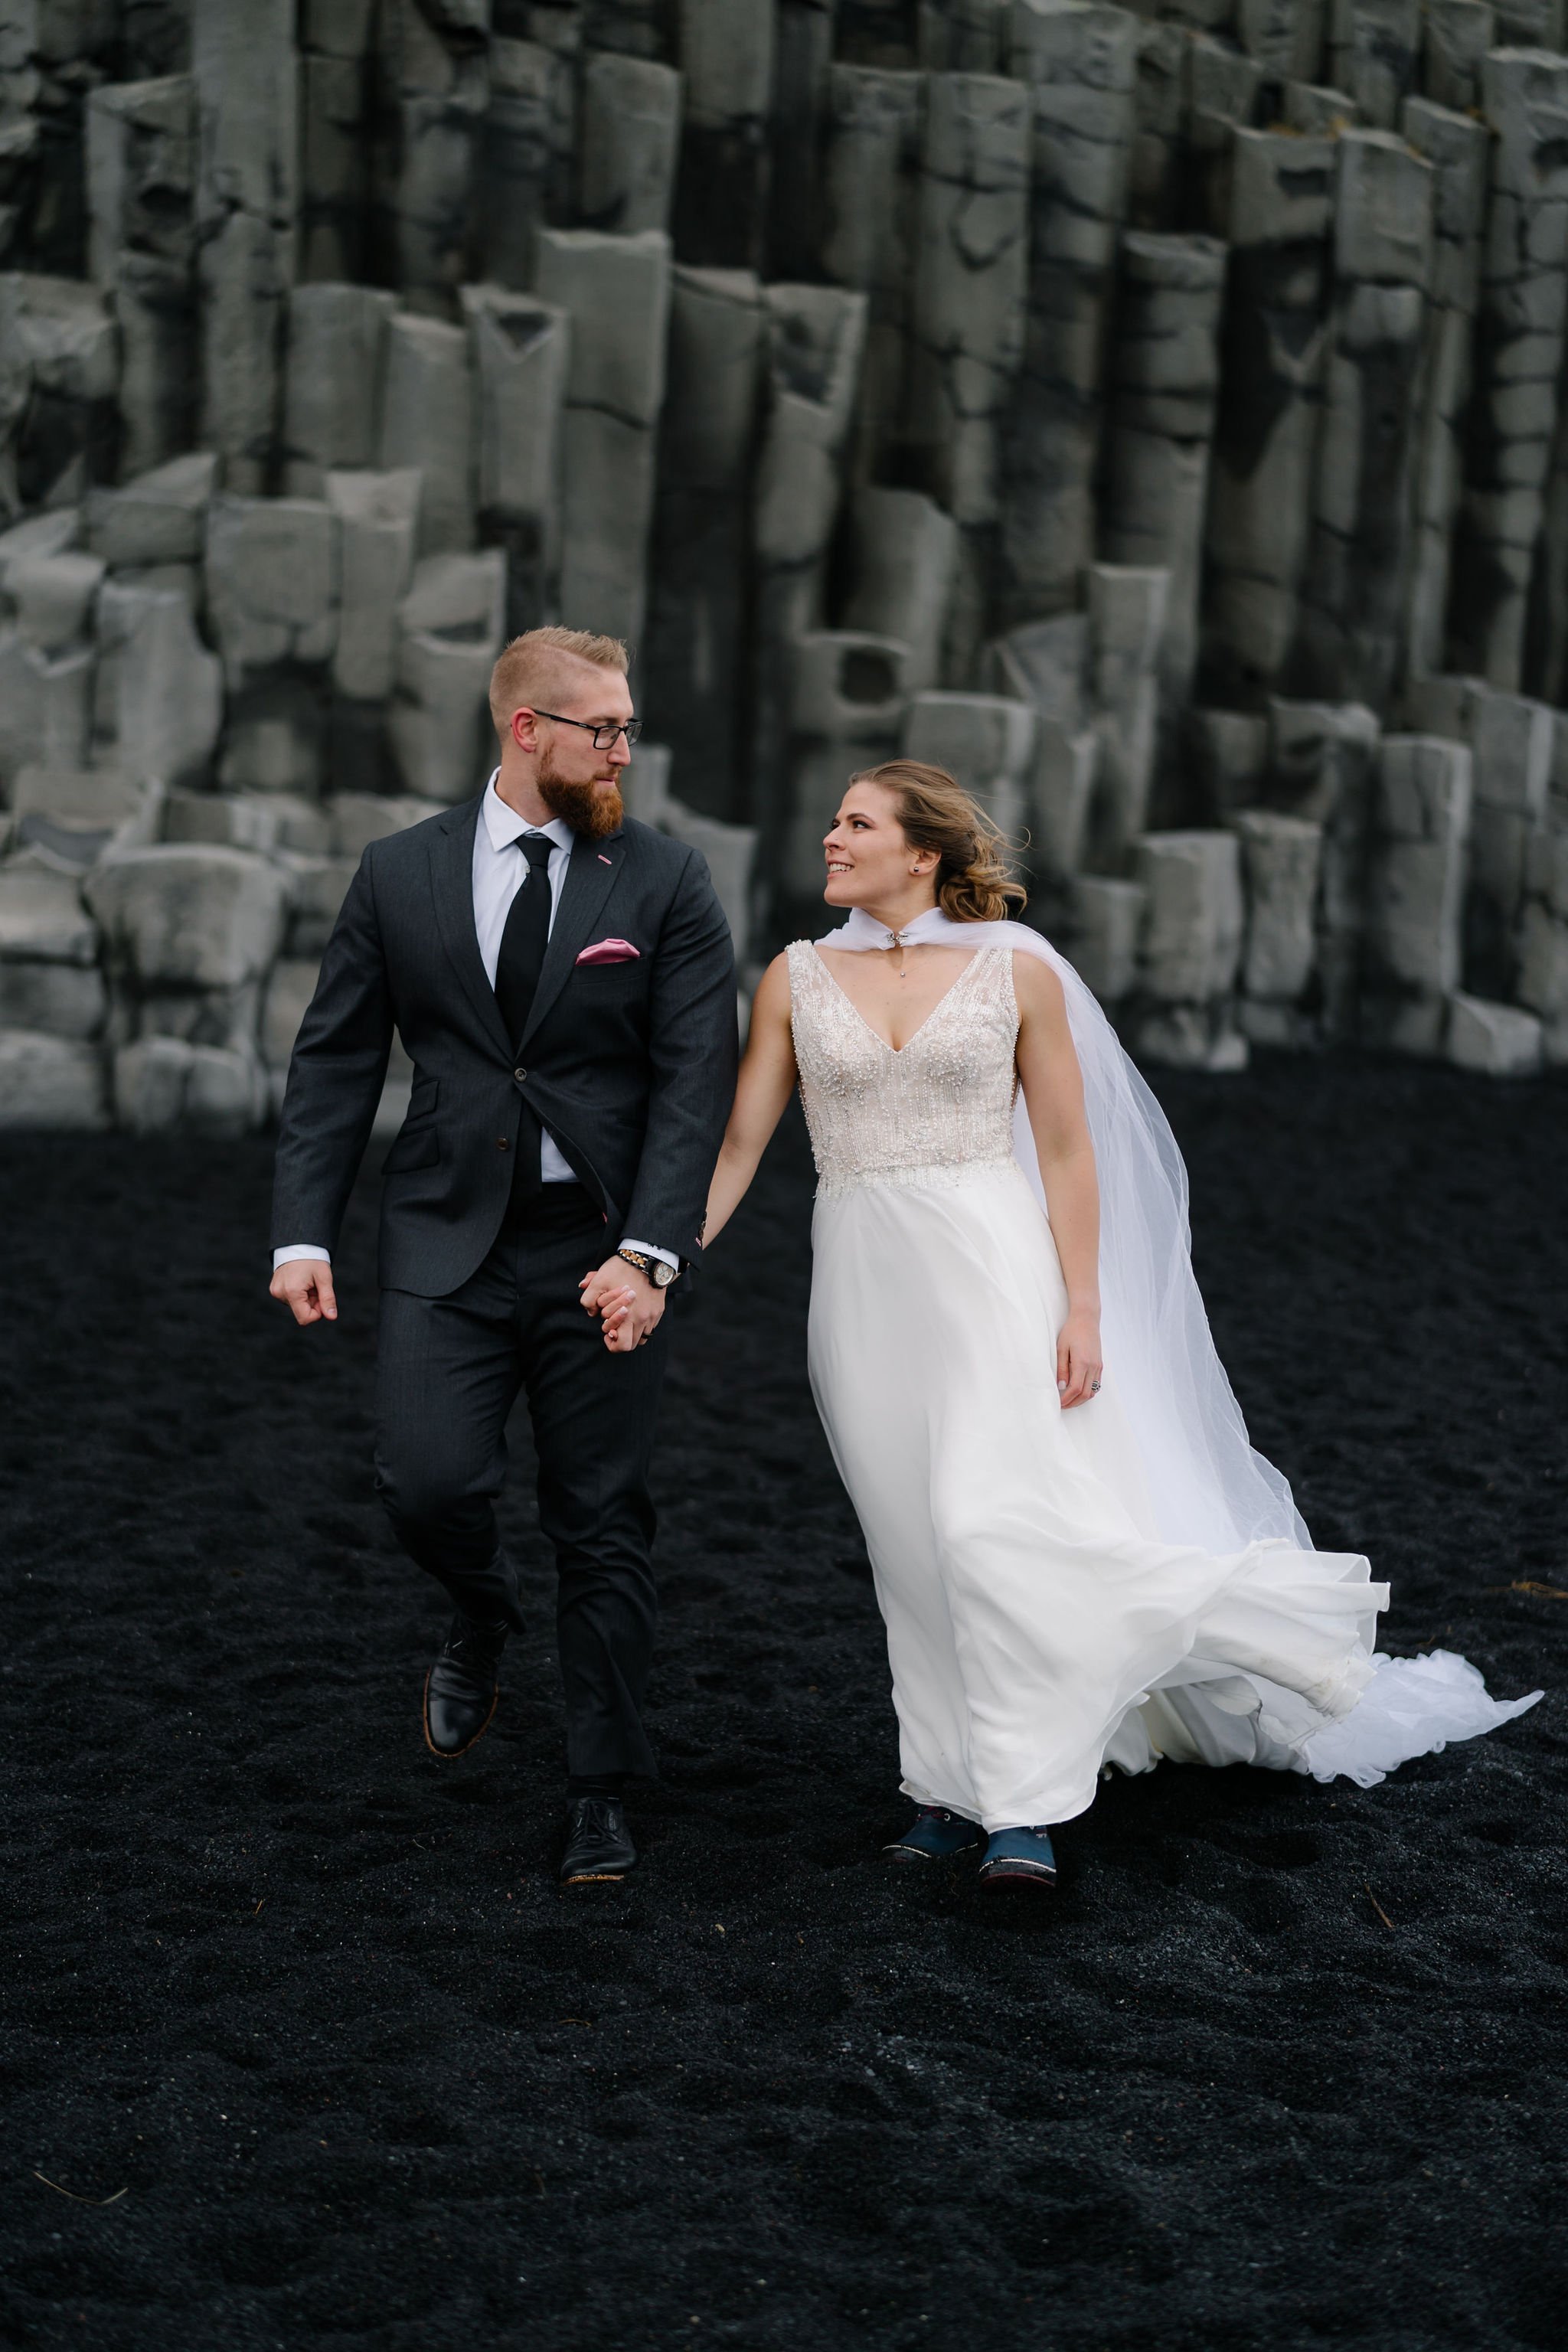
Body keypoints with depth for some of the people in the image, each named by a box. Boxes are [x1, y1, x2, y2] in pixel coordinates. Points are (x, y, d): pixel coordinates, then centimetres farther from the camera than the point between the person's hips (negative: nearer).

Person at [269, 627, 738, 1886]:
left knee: (605, 1529, 4)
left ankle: (603, 1793, 19)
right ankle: (483, 1616, 24)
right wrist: (305, 1231, -3)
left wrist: (648, 1252, -18)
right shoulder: (401, 873, 3)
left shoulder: (666, 882, -2)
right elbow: (336, 1060, 6)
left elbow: (697, 1076, -7)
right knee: (428, 1485, -12)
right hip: (448, 1247, 1)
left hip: (603, 1252, -1)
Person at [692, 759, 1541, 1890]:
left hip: (990, 1264, -3)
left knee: (993, 1523, -18)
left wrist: (1083, 1310, -6)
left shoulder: (1017, 970, -2)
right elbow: (740, 1142, 5)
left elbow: (1066, 1151, 0)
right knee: (917, 1552, 8)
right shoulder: (798, 979, 5)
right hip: (864, 1282, 3)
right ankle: (958, 1788, 18)